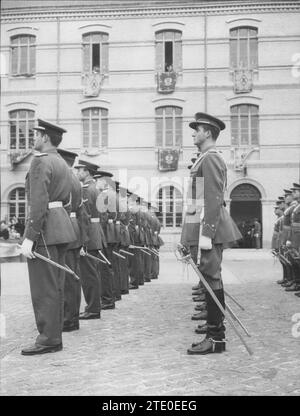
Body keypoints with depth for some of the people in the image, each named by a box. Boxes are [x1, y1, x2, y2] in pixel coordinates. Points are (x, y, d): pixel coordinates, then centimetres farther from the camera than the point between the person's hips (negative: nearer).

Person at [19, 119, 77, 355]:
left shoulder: (40, 162, -11)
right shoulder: (63, 165, 18)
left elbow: (38, 202, -20)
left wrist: (29, 238, -21)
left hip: (44, 228, -9)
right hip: (62, 224, 9)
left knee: (44, 288, -4)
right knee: (56, 286, 11)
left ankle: (48, 340, 0)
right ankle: (54, 336, 18)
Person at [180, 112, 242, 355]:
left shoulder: (210, 158, -11)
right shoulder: (208, 158, 20)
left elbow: (214, 199, -19)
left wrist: (206, 234, -23)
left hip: (207, 228, -10)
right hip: (207, 228, 10)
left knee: (211, 279, -7)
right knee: (211, 279, 13)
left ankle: (216, 338, -3)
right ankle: (216, 327, 22)